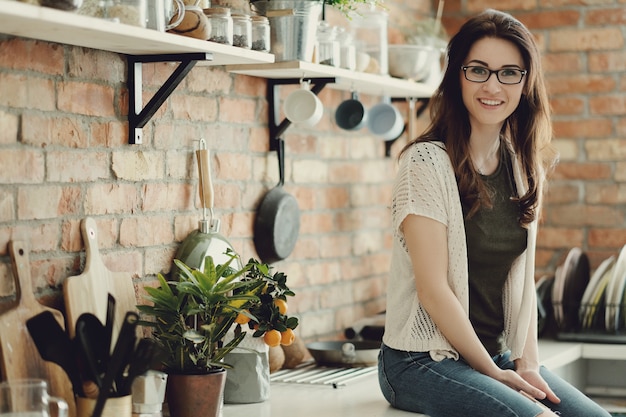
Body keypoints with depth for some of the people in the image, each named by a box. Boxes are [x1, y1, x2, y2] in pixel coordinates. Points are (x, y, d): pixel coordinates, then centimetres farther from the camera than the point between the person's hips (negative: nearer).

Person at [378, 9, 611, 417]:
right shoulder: (427, 162, -13)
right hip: (423, 362, -6)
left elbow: (522, 277, 11)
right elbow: (433, 289, -15)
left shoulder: (523, 166, 9)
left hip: (500, 356, 7)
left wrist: (527, 363, -1)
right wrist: (494, 374, -10)